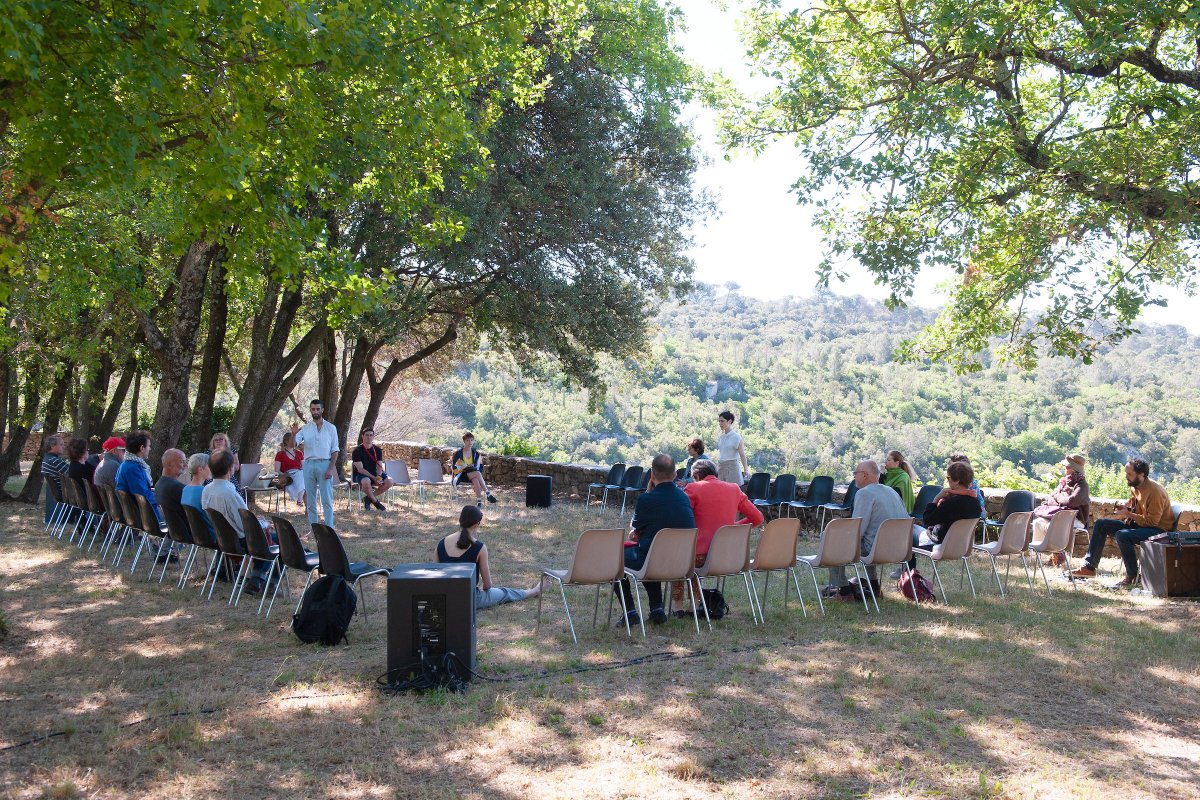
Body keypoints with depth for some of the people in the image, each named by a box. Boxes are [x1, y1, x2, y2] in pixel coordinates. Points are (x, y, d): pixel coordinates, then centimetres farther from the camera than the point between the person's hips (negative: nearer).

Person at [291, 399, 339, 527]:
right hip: (309, 464, 3)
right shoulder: (305, 428, 8)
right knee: (310, 500, 7)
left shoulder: (330, 428, 3)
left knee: (327, 499, -4)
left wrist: (331, 468, -9)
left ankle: (329, 528, -3)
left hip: (324, 464, -3)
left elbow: (335, 450, 1)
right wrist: (293, 434, -24)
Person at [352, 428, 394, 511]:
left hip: (374, 474, 5)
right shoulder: (357, 451, -10)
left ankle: (368, 498, -5)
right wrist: (374, 478, -24)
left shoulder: (377, 450, 4)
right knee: (366, 481, -41)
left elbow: (379, 466, 1)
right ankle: (375, 501, -13)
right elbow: (360, 469, -16)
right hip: (361, 475, -5)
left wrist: (379, 477, -22)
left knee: (390, 482, -20)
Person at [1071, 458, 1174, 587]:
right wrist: (1125, 504, 3)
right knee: (1101, 524, 1)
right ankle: (1089, 567, 0)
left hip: (1158, 529, -9)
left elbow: (1152, 521, -25)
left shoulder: (1154, 491, -23)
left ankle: (1132, 576, -17)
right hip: (1138, 524, 10)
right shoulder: (1134, 487, 3)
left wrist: (1129, 514, -22)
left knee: (1122, 535, -34)